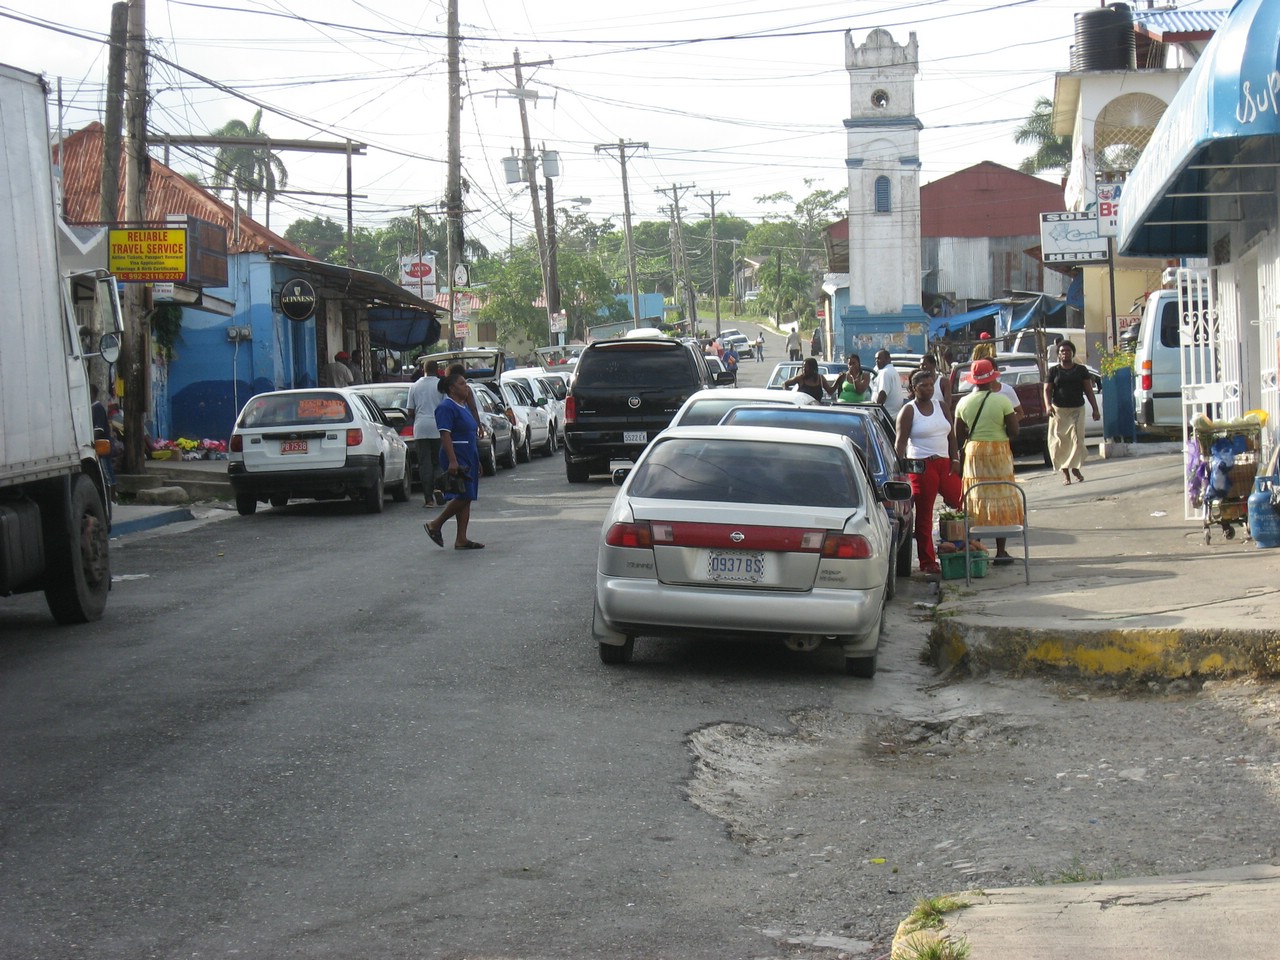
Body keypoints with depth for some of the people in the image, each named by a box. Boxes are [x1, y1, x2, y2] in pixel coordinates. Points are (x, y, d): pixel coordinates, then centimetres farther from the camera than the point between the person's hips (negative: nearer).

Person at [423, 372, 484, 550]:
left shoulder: (464, 407, 18)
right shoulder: (446, 408, -12)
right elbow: (445, 436, -20)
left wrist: (477, 462, 24)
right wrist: (452, 461, -28)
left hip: (469, 459, 10)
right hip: (457, 458, -10)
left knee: (466, 498, 6)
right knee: (463, 497, -13)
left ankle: (461, 539, 7)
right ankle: (435, 525, 1)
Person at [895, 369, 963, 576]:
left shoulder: (941, 407, 15)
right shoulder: (908, 411, 0)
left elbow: (951, 436, 16)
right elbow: (900, 442, -6)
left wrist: (955, 460, 4)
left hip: (944, 464, 5)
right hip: (921, 466, -5)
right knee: (924, 515, -2)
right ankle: (927, 562, 1)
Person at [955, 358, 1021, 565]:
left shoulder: (963, 403, 1)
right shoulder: (1002, 401, -9)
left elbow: (958, 437, 3)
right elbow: (1013, 431, -10)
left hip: (973, 453, 3)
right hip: (999, 452, -3)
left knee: (976, 500, 9)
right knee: (1000, 499, 3)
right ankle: (1000, 551, 2)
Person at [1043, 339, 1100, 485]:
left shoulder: (1081, 370, 9)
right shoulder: (1053, 371, 7)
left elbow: (1089, 390, 9)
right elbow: (1047, 390, 2)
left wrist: (1095, 409, 3)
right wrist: (1048, 405, -16)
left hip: (1077, 409, 0)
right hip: (1058, 410, 0)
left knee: (1077, 438, -10)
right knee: (1060, 441, -4)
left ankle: (1075, 467, 7)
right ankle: (1065, 472, 3)